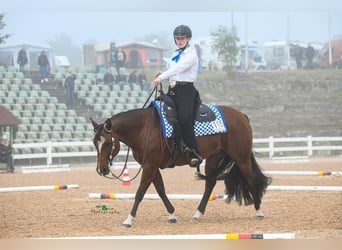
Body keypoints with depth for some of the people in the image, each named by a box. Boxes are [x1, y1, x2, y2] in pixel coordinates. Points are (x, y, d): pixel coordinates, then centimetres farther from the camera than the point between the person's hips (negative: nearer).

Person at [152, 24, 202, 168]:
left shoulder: (191, 54, -5)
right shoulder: (176, 54, 21)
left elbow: (178, 69, -17)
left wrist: (161, 77, -24)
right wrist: (162, 76, 2)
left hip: (186, 90, -9)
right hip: (172, 90, 9)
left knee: (184, 119, -26)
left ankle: (194, 154, -26)